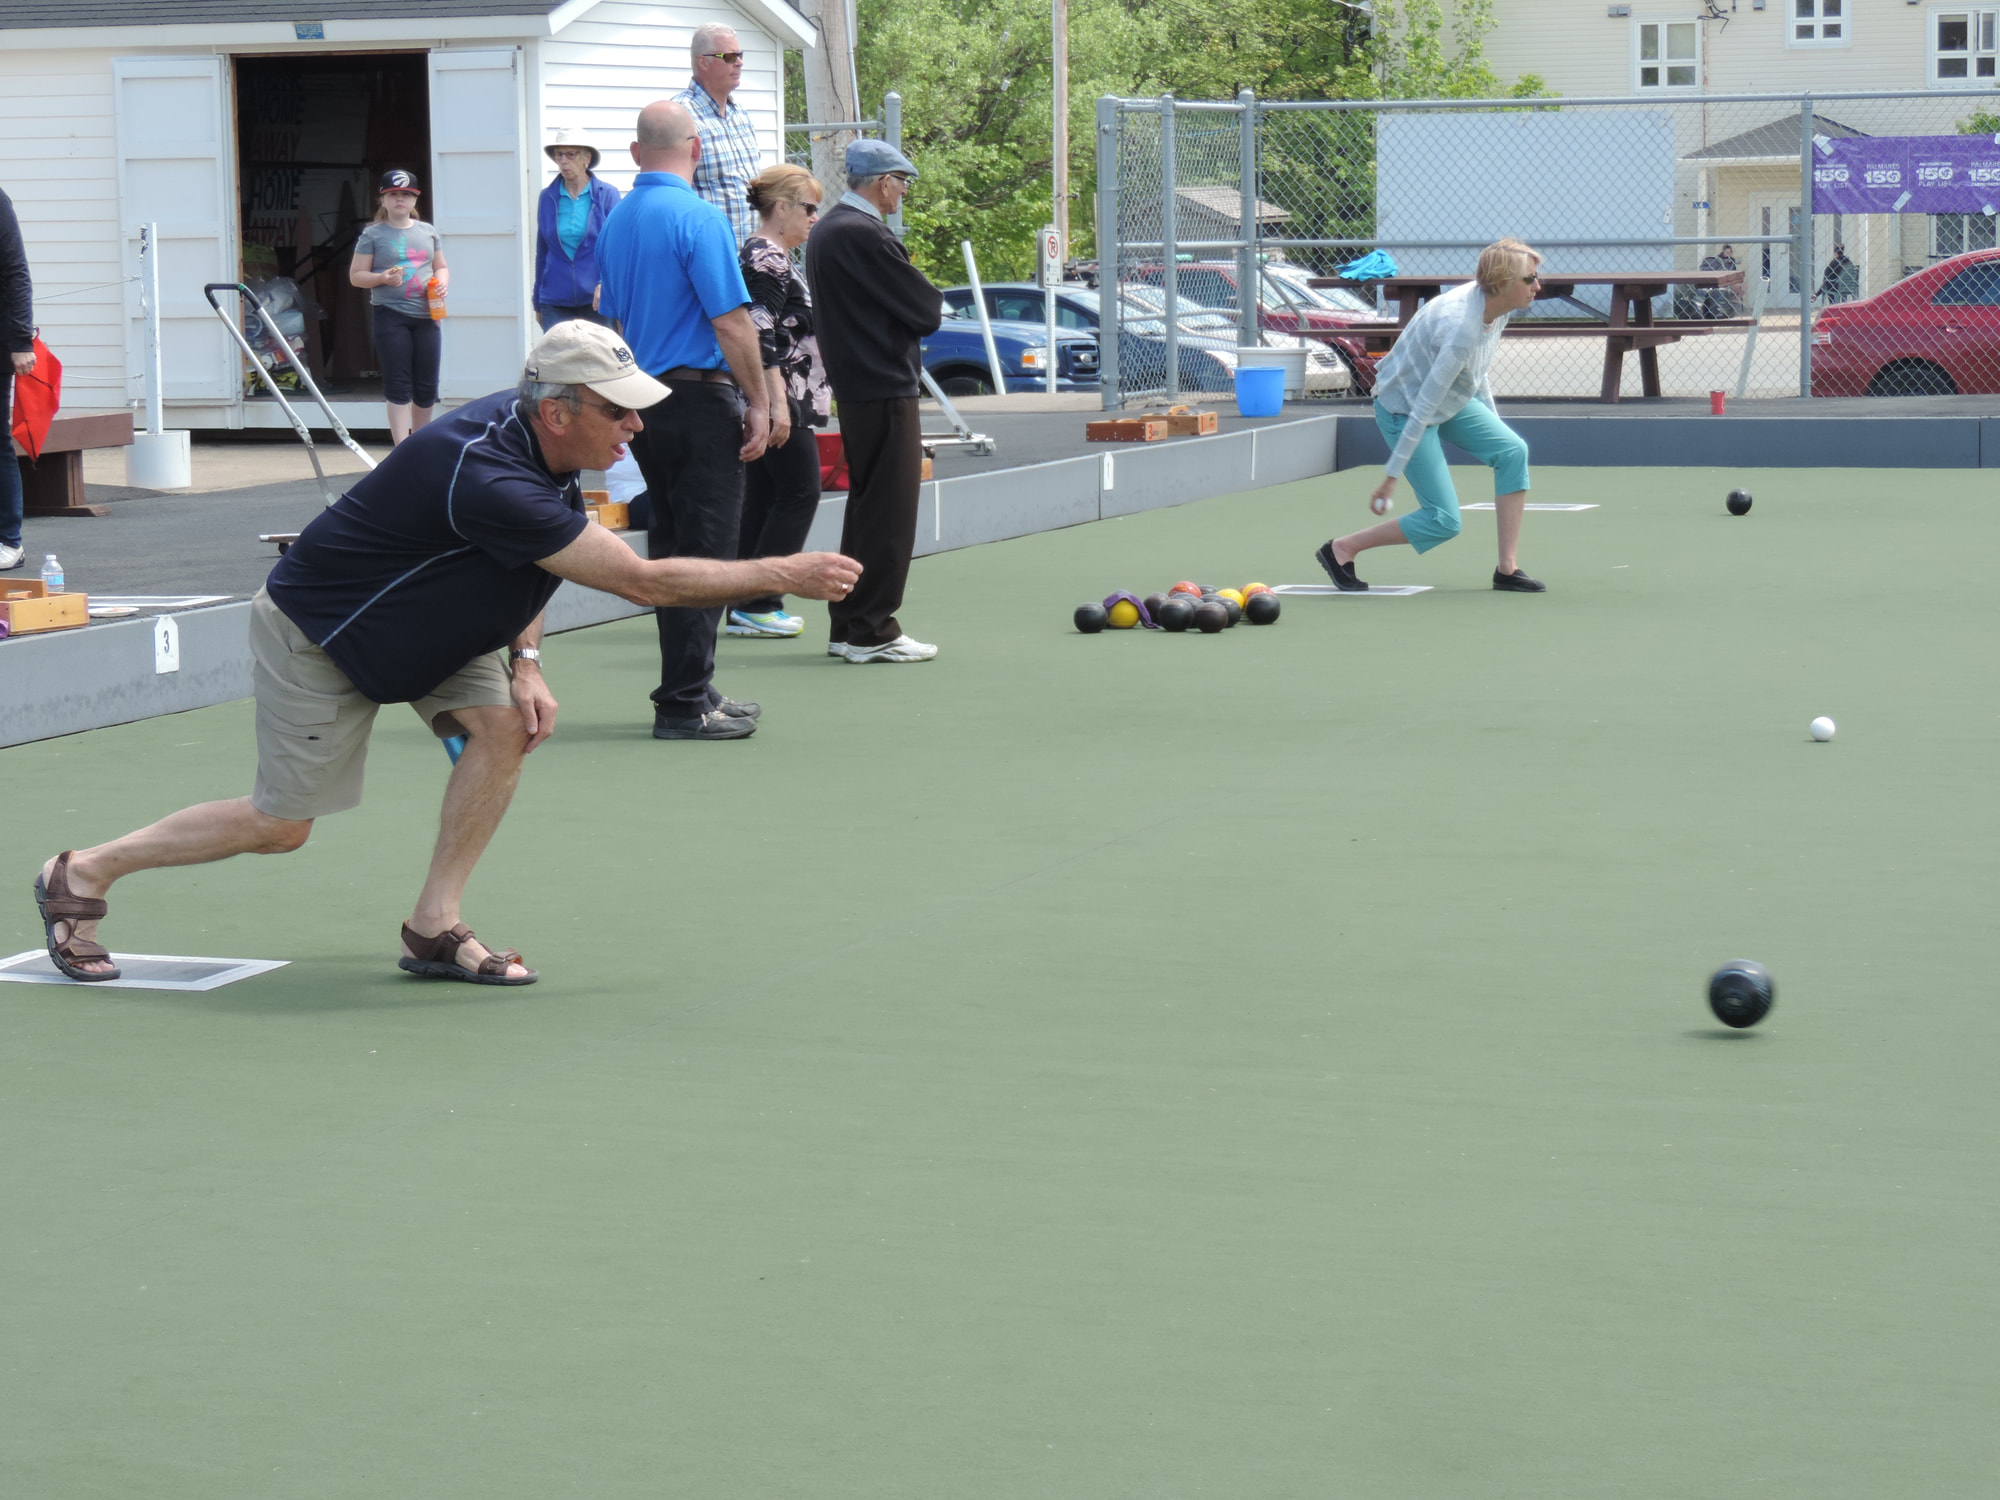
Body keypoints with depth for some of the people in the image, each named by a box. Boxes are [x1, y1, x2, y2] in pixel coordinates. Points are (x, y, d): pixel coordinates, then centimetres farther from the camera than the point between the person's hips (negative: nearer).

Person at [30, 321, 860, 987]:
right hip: (314, 631, -9)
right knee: (282, 825, 0)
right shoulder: (486, 477, -39)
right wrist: (781, 574, -34)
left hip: (418, 625, 9)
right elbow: (639, 580, -39)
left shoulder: (536, 443, -11)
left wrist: (525, 663, -5)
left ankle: (433, 928, -3)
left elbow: (529, 563, 9)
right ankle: (83, 873, 17)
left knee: (504, 723, -12)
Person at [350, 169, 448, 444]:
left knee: (426, 386, 6)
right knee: (398, 385, -9)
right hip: (391, 317, -4)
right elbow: (356, 275, 2)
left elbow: (441, 267, 22)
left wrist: (442, 282, -1)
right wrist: (382, 278, -17)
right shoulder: (373, 234, 3)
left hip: (426, 317, 4)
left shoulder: (428, 232, 14)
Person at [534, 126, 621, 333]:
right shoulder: (548, 197, 8)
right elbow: (542, 252, 15)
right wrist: (538, 303, 17)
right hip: (555, 300, 2)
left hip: (596, 299, -2)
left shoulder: (607, 195, -1)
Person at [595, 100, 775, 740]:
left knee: (670, 549, 14)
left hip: (643, 399, 8)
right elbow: (731, 322, -17)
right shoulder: (698, 217, -14)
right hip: (701, 399, -8)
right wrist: (758, 401, -10)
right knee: (705, 552, -5)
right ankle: (685, 704, -5)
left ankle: (687, 691, 21)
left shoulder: (616, 219, 10)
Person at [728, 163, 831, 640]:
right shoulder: (767, 261, -14)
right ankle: (756, 604, -6)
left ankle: (746, 607, 10)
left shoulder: (767, 257, 18)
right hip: (779, 398, -10)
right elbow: (761, 338, -21)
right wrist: (778, 403, -24)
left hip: (764, 401, 10)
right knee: (799, 494, -6)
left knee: (761, 498, 9)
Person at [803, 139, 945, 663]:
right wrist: (932, 300, 5)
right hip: (885, 388, -10)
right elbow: (926, 310, -16)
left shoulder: (824, 232, 13)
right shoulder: (867, 236, -18)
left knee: (866, 505, 17)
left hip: (852, 384, 10)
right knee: (890, 508, -4)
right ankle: (871, 632, -3)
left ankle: (847, 626, 21)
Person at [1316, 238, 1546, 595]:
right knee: (1443, 521, -9)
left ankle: (1507, 571, -3)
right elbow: (1422, 411, -31)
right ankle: (1341, 550, 6)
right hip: (1403, 407, -9)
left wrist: (1492, 425, 19)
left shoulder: (1497, 308, -8)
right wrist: (1392, 477, -27)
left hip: (1453, 401, 9)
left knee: (1512, 451, -8)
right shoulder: (1460, 331, -35)